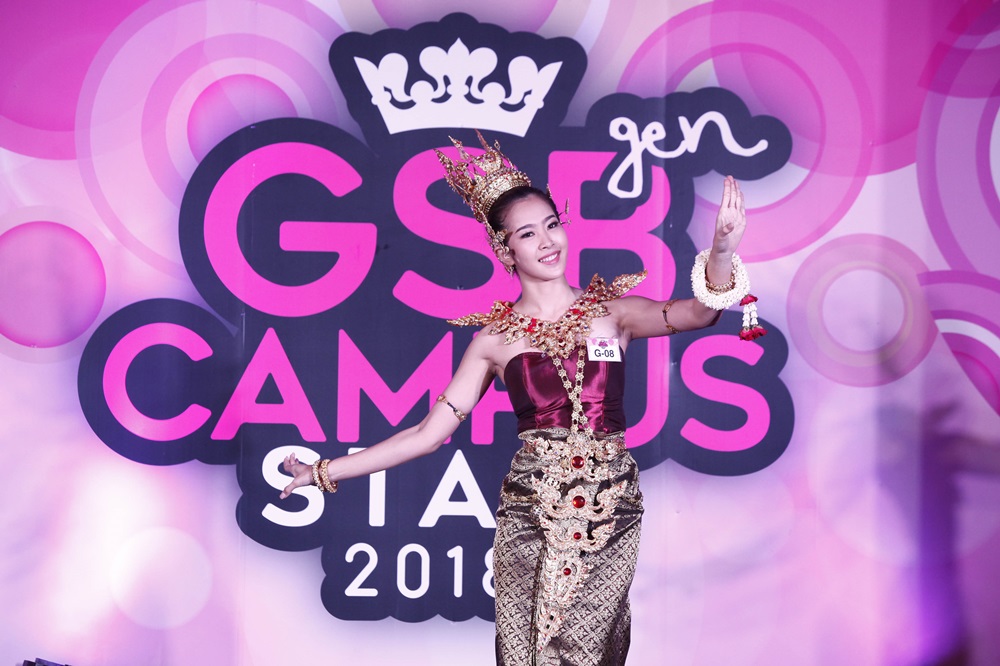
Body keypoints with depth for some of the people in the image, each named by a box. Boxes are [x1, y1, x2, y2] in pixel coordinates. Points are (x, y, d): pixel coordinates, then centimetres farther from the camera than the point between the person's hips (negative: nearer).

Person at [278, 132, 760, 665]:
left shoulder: (611, 312, 3)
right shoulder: (495, 338, 4)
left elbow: (698, 311, -13)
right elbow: (428, 433, 5)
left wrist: (722, 249, -33)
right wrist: (323, 472, 3)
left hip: (610, 515, 0)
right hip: (528, 516, 0)